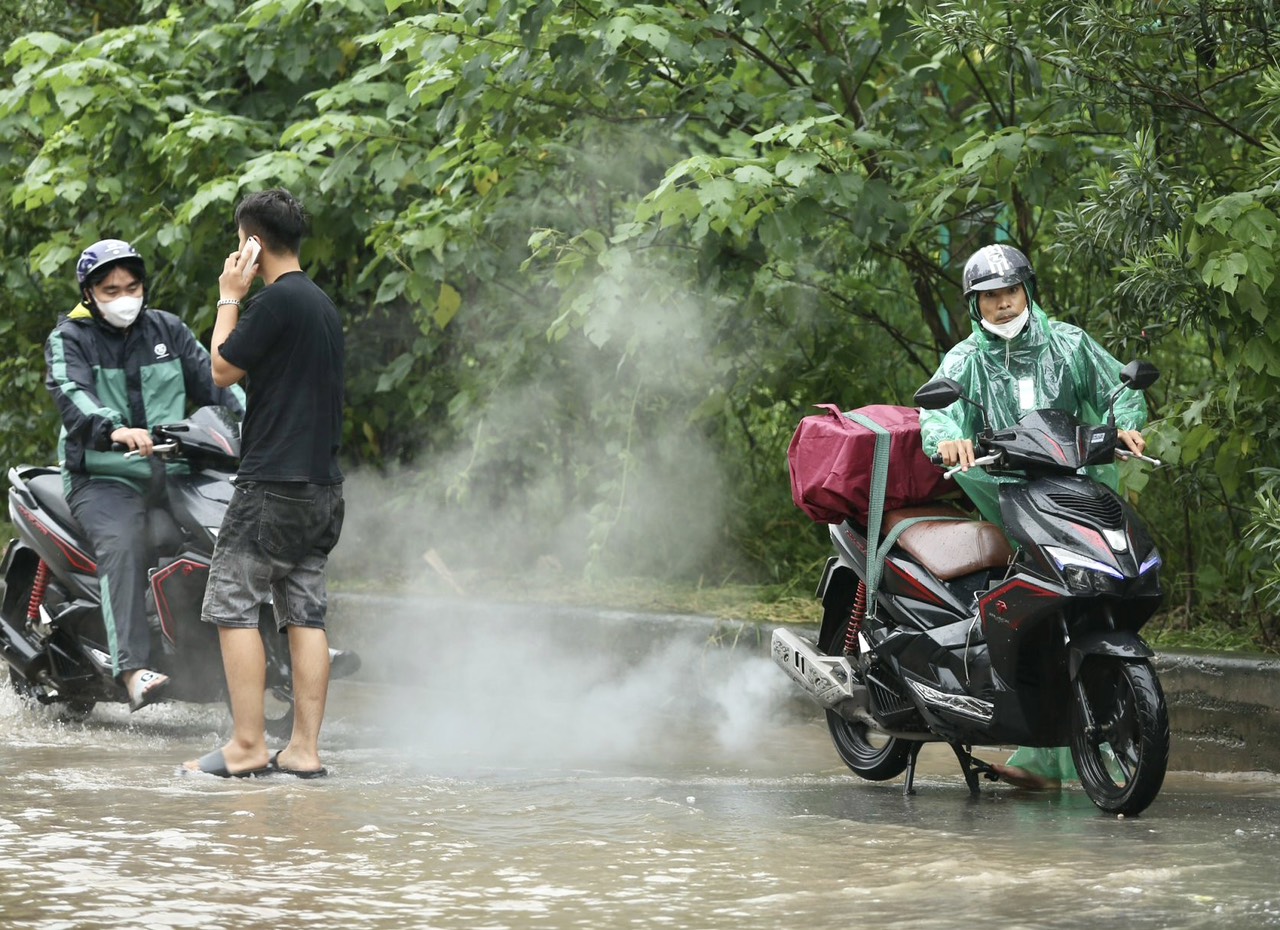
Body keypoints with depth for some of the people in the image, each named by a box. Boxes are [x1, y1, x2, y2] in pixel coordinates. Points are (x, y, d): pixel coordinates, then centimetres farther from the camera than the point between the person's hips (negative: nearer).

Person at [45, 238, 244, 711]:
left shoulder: (167, 330, 16)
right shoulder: (69, 339, 1)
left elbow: (212, 382, 13)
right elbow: (71, 396, -17)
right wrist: (114, 429, -38)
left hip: (173, 472, 5)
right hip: (102, 477, -5)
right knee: (123, 545, -33)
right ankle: (133, 667, -46)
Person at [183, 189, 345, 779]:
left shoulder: (276, 300, -13)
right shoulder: (323, 304, 15)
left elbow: (223, 370, -5)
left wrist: (229, 298, 2)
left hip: (272, 484, -9)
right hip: (322, 484, 9)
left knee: (232, 606, -4)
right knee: (305, 613, 6)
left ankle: (247, 746, -8)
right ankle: (304, 748, 3)